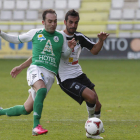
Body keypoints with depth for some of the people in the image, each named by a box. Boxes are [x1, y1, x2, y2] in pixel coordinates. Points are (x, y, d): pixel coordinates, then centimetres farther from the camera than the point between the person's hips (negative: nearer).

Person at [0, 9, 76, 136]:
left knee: (26, 109, 2)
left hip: (50, 74, 3)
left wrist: (70, 48, 0)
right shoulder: (35, 33, 8)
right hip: (36, 68, -3)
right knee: (42, 90, -37)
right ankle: (36, 126, -39)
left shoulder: (60, 37, 13)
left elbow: (63, 56, 21)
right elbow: (16, 40, 19)